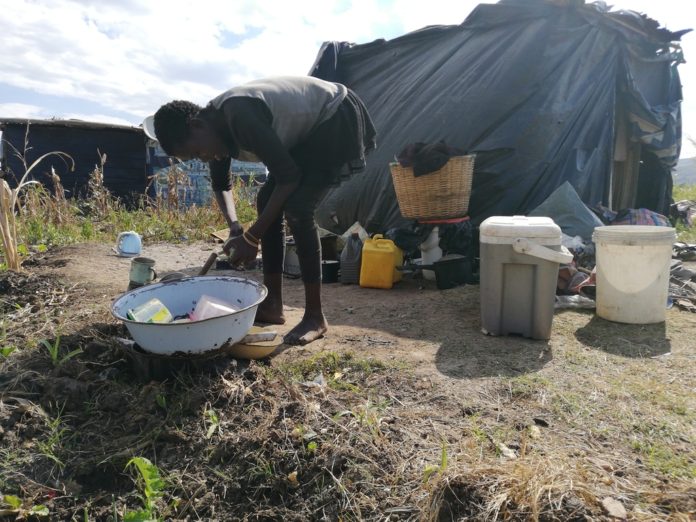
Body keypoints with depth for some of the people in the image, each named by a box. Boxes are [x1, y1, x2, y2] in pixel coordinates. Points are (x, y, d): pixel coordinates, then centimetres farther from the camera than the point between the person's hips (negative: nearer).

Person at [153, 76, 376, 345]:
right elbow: (221, 184, 13)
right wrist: (234, 227, -5)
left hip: (340, 120, -10)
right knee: (267, 199, 3)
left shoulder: (240, 114, -31)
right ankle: (273, 305, 10)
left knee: (296, 208, -21)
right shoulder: (217, 124, -2)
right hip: (311, 128, 10)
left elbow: (288, 175, -28)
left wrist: (252, 237, -23)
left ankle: (315, 317, -9)